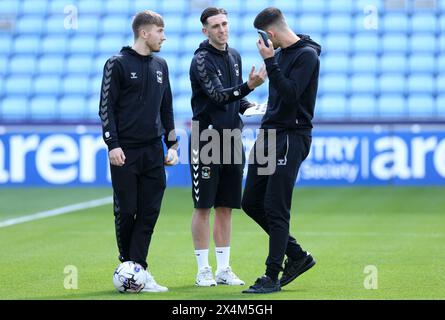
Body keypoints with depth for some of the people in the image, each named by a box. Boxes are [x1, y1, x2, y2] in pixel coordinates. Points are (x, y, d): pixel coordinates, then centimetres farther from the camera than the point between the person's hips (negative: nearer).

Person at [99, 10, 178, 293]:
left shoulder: (160, 66, 14)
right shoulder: (118, 64, -3)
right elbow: (106, 107, -6)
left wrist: (172, 144, 13)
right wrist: (113, 144, -14)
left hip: (153, 152, 5)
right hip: (126, 152, -5)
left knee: (150, 212, -2)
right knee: (126, 212, -1)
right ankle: (128, 264, 15)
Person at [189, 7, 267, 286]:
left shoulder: (234, 56, 13)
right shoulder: (202, 60, -10)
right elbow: (217, 95, -22)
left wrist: (247, 105, 3)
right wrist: (248, 87, -36)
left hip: (232, 140, 6)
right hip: (206, 140, -6)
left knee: (226, 208, 9)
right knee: (203, 207, -2)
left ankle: (224, 269, 14)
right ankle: (204, 270, 5)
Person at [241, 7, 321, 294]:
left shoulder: (307, 55, -11)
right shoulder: (281, 54, 14)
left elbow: (290, 93, -22)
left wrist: (270, 62, -22)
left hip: (291, 138, -9)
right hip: (269, 135, 9)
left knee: (275, 208, -9)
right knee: (251, 203, 9)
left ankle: (272, 277, -3)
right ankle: (297, 255, 20)